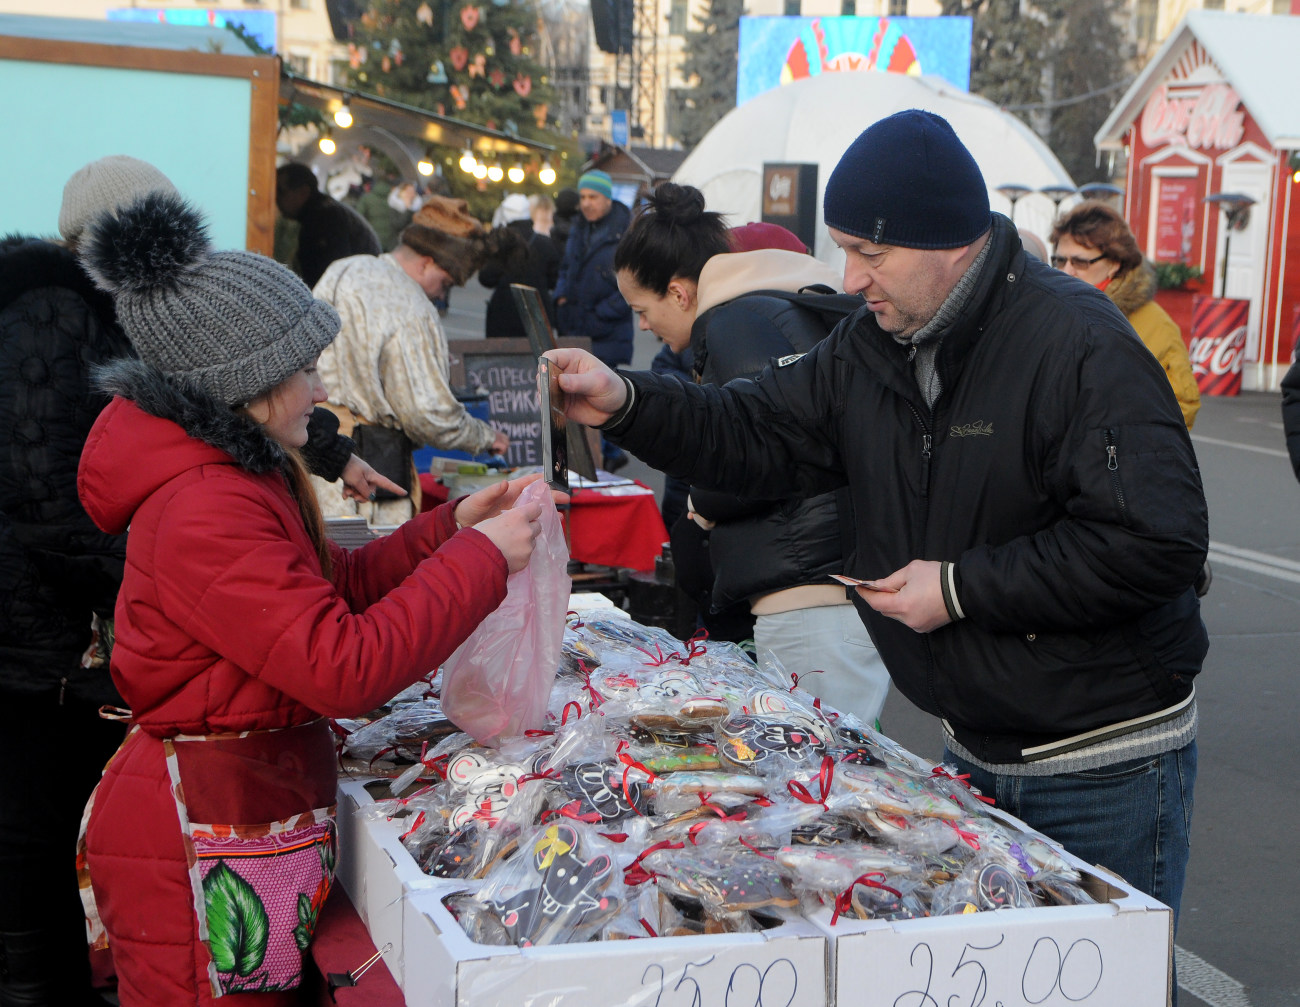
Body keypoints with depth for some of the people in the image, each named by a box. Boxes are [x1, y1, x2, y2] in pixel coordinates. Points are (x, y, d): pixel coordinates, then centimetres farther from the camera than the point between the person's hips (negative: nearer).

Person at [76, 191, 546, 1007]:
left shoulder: (244, 474, 9)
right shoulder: (207, 514, -25)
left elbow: (336, 585, 17)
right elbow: (346, 668, -28)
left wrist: (450, 526, 6)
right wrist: (482, 560, -20)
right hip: (204, 840, -10)